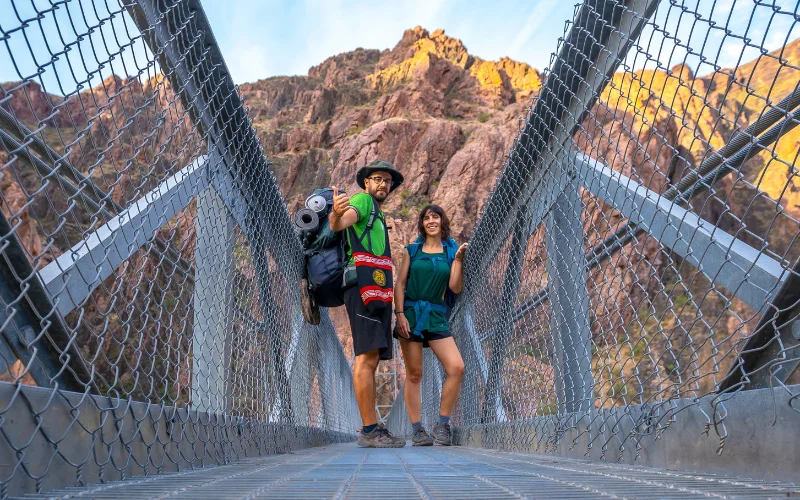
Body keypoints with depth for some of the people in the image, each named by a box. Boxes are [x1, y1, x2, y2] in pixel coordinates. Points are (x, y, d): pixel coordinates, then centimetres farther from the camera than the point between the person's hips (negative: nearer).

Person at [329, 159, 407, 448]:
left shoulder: (377, 217, 31)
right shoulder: (363, 201, 3)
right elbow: (339, 224, -19)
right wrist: (336, 214, -40)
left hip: (377, 292, 10)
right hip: (364, 286, -10)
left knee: (371, 359, 7)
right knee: (367, 356, -15)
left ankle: (372, 429, 10)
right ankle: (370, 430, -17)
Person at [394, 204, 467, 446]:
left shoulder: (452, 251, 9)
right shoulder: (411, 250, 8)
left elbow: (456, 288, 1)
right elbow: (399, 284, 3)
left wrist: (458, 259, -7)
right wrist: (400, 314, -8)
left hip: (437, 316, 1)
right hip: (411, 313, -1)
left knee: (457, 368, -14)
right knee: (414, 374, 1)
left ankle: (442, 425, 0)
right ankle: (417, 430, 9)